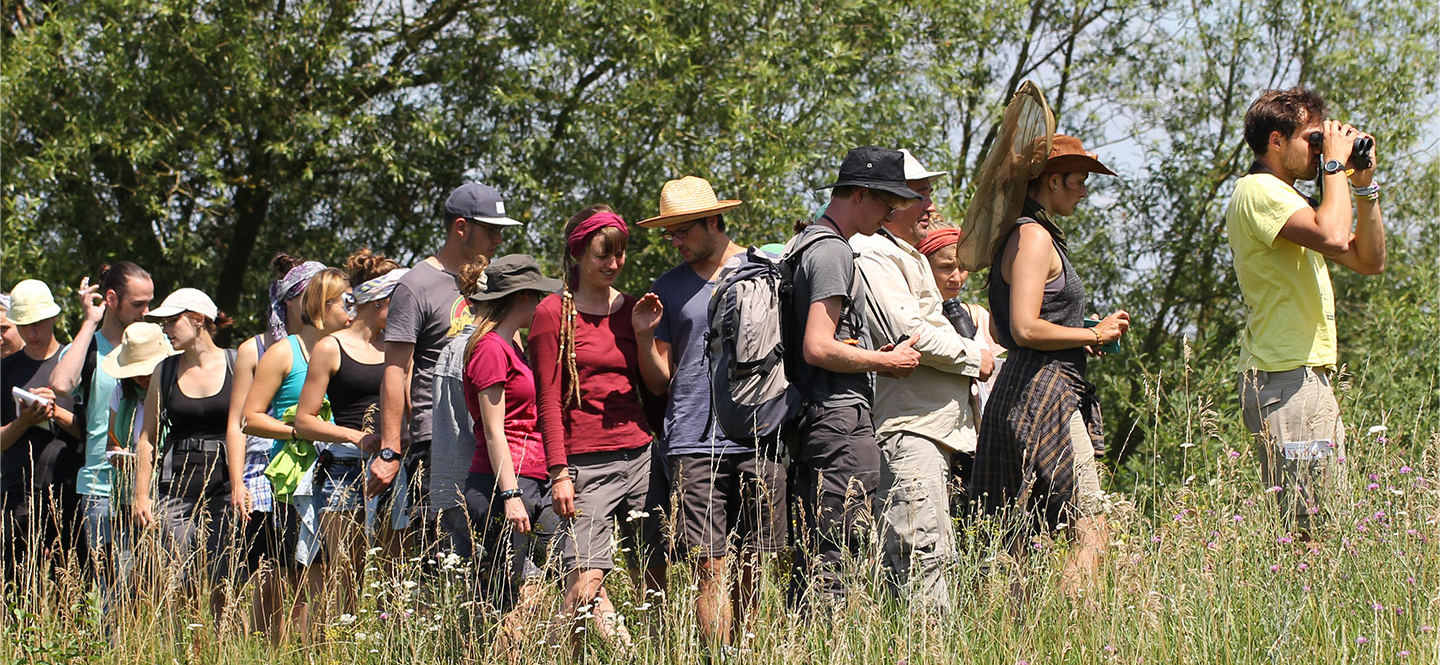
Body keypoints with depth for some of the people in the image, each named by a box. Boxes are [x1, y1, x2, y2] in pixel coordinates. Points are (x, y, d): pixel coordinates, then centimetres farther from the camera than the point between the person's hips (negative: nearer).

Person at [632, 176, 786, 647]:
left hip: (759, 440, 0)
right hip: (694, 443, 0)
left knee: (751, 567, 3)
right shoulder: (667, 289, 13)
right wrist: (644, 336, -3)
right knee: (711, 567, -8)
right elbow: (660, 382, 14)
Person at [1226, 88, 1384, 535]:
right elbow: (1332, 237, -25)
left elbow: (1369, 260, 22)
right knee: (1310, 527, -15)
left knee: (1327, 524, 7)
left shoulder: (1287, 198, 22)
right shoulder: (1258, 191, -9)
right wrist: (1336, 163, -12)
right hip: (1285, 379, -11)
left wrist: (1364, 185, 13)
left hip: (1310, 377, 11)